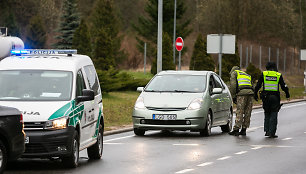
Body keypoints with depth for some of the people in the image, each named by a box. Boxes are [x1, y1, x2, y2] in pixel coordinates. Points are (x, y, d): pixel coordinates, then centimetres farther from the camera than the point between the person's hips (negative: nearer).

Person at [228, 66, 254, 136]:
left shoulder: (234, 73, 16)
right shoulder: (248, 75, 35)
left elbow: (232, 85, 0)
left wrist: (233, 96, 3)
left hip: (242, 93, -6)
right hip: (250, 92, 6)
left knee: (239, 113, -6)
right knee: (247, 113, 8)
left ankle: (236, 130, -8)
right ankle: (243, 130, 11)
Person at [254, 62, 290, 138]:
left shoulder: (263, 74, 3)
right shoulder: (278, 75, 2)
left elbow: (258, 85, 2)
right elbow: (284, 86, 4)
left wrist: (255, 95, 11)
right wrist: (287, 95, 18)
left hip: (266, 97, 1)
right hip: (275, 97, -1)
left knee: (267, 114, 16)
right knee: (273, 115, 2)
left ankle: (267, 131, 11)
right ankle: (271, 133, -3)